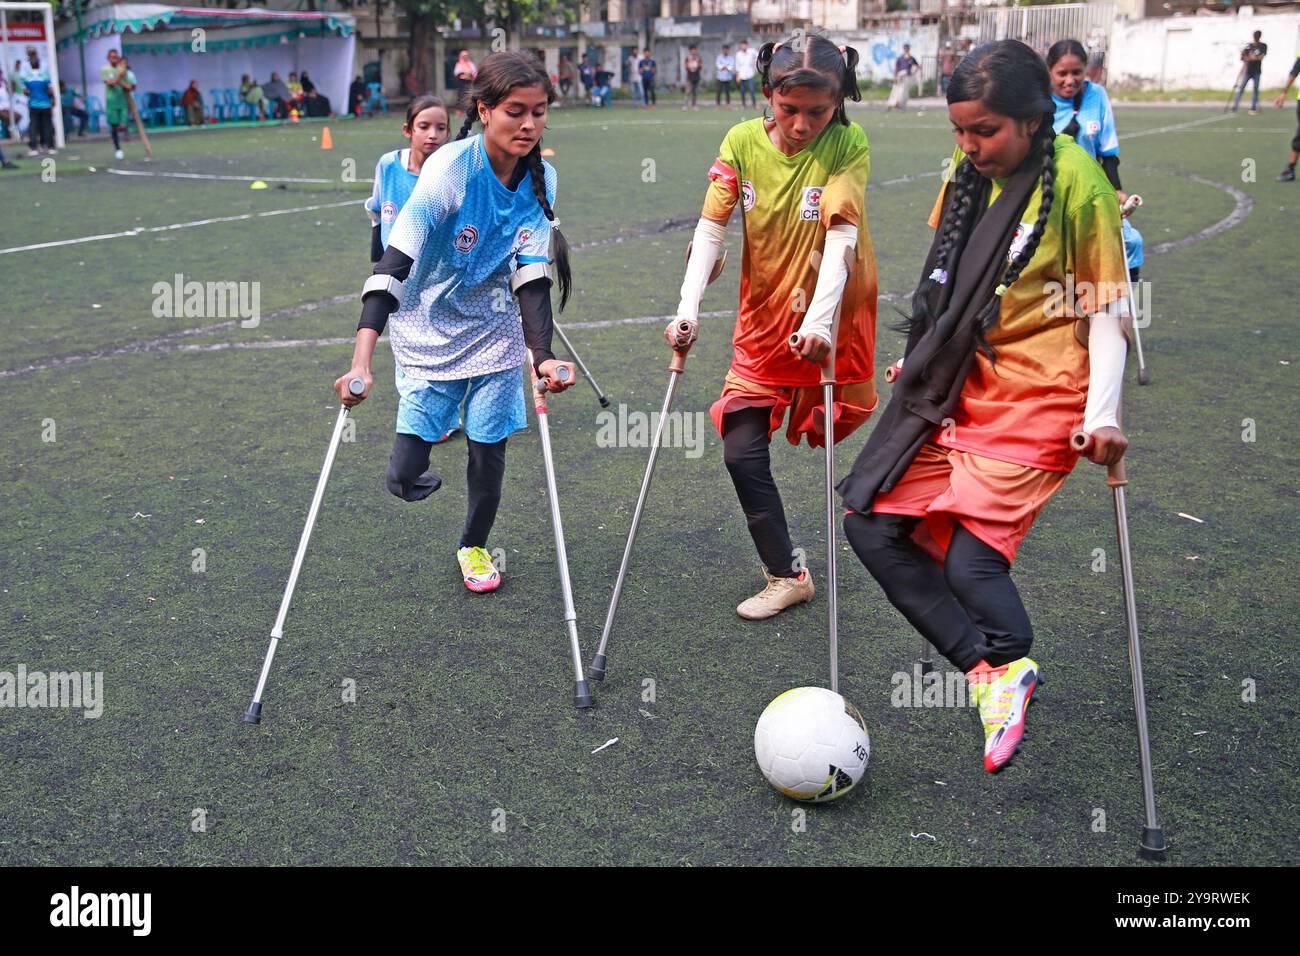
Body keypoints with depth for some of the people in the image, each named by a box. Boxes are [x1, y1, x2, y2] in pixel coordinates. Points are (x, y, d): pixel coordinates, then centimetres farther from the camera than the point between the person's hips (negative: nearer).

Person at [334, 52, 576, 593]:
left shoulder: (541, 178, -9)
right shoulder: (449, 169, -25)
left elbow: (530, 275, -9)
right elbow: (395, 262, -32)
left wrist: (542, 356, -23)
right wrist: (361, 362, -42)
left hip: (494, 332, 4)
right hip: (428, 331, -3)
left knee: (488, 452, 6)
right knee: (403, 476, -8)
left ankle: (474, 546, 35)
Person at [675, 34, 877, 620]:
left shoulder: (847, 146, -13)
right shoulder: (743, 142, -5)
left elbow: (841, 235, -25)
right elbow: (711, 227, -11)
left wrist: (820, 322, -38)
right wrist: (688, 309, -25)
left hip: (828, 326, -3)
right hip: (762, 323, 3)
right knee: (742, 453, -2)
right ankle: (785, 575, 11)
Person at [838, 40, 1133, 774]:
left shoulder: (1078, 183, -11)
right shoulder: (968, 170, 7)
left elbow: (1107, 310, -8)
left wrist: (1103, 417, -13)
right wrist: (919, 360, 19)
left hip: (1039, 399, -7)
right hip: (957, 389, 7)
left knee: (970, 555, -13)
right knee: (872, 521, 0)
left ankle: (1009, 666, 19)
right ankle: (991, 668, 5)